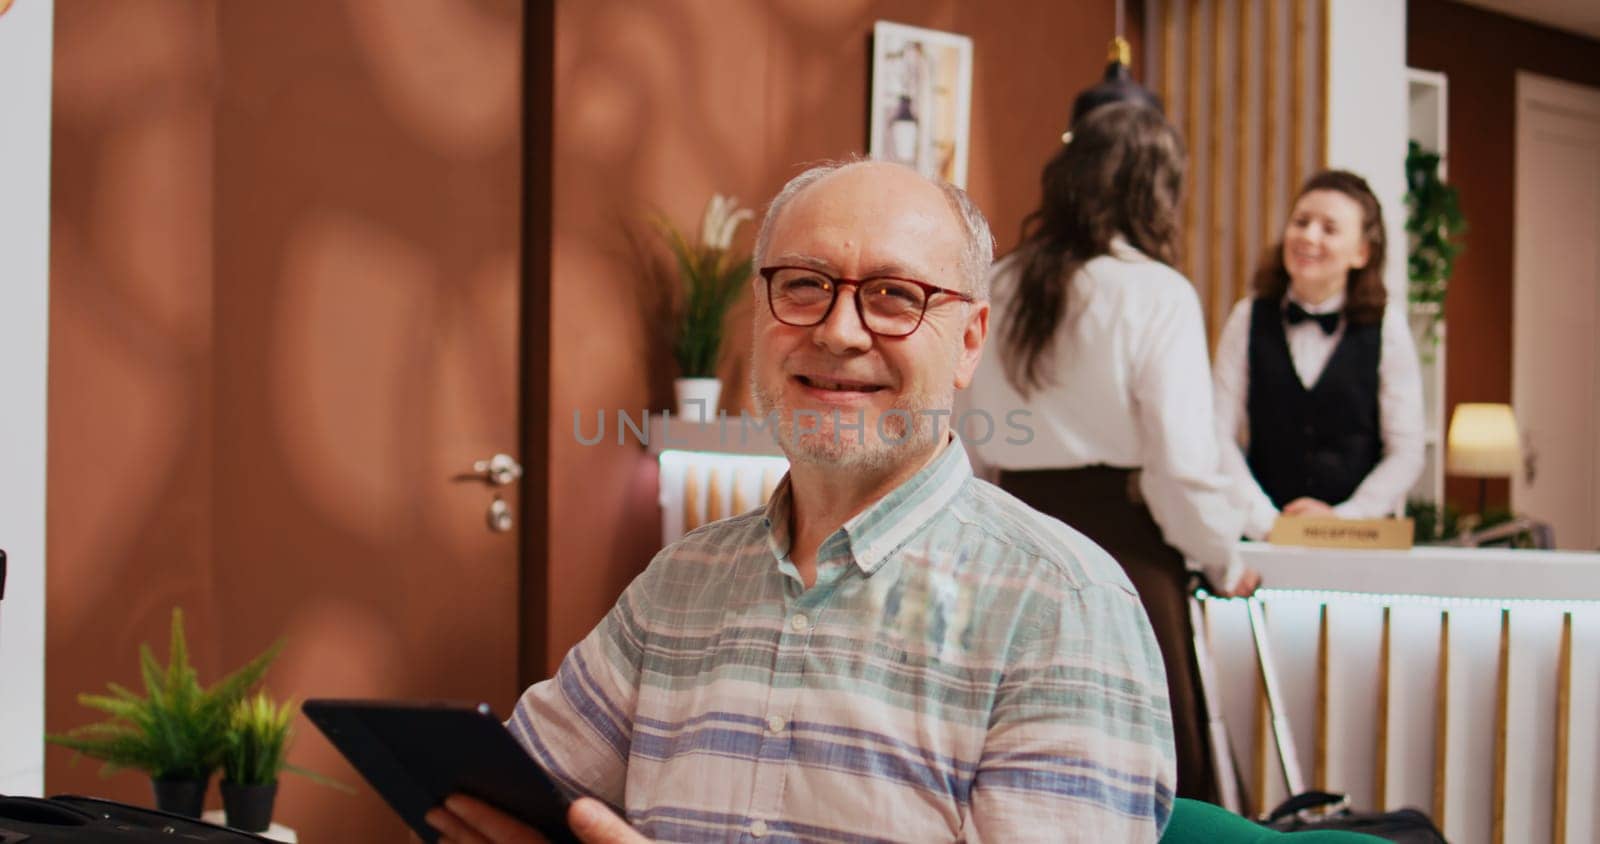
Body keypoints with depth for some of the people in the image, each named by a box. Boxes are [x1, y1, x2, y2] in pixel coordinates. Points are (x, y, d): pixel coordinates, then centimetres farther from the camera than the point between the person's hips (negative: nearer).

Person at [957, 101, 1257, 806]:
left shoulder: (1002, 286, 5)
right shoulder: (1157, 295, -9)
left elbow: (974, 438, 8)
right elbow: (1182, 457, -12)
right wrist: (1224, 563, 2)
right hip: (1123, 538, -5)